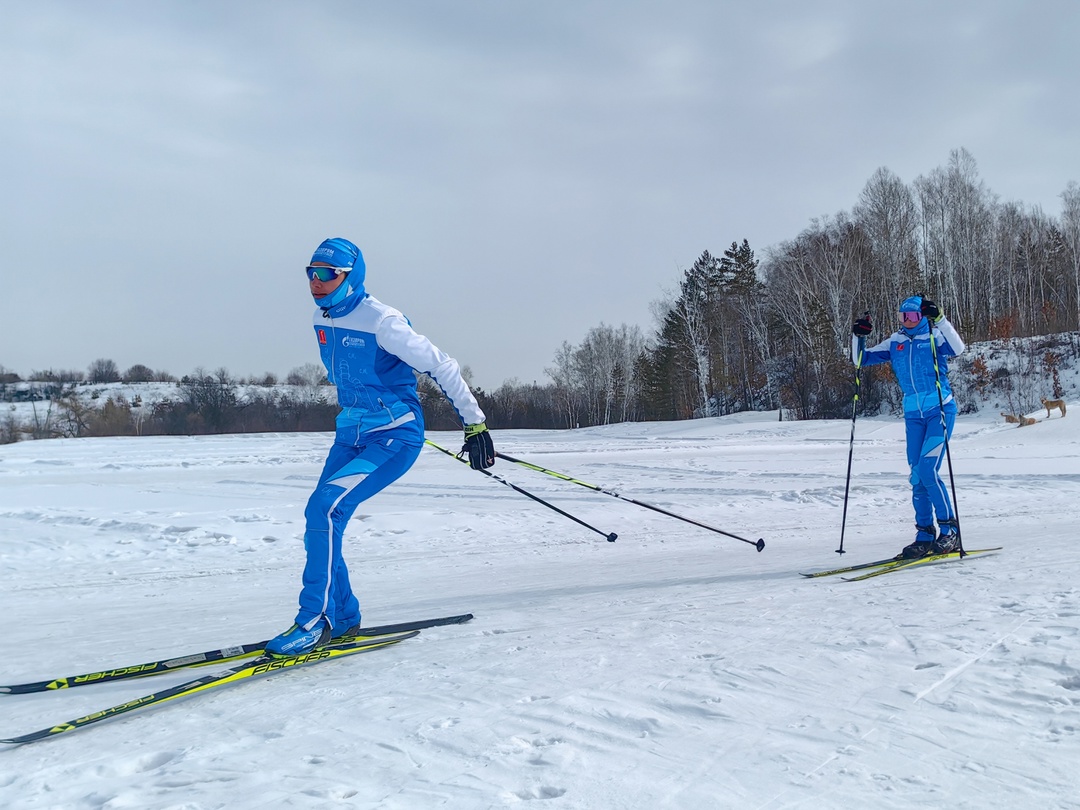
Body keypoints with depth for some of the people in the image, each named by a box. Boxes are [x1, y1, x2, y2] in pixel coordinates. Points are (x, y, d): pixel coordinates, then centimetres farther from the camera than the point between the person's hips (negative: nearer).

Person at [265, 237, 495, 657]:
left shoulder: (381, 322, -20)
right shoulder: (322, 319, 5)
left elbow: (441, 366, -17)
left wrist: (475, 425, -16)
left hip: (395, 438, -8)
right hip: (350, 434, 8)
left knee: (324, 507, -23)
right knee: (320, 517, 1)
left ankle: (315, 621, -13)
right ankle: (342, 616, 18)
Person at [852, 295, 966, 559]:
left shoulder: (935, 336, -1)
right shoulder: (895, 342, 11)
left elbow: (957, 348, -22)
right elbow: (860, 360, 11)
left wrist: (939, 319, -29)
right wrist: (858, 336, -6)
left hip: (940, 409, -5)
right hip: (914, 414, 5)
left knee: (928, 470, -16)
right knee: (917, 477, 4)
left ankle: (949, 530, -5)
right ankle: (925, 535, 11)